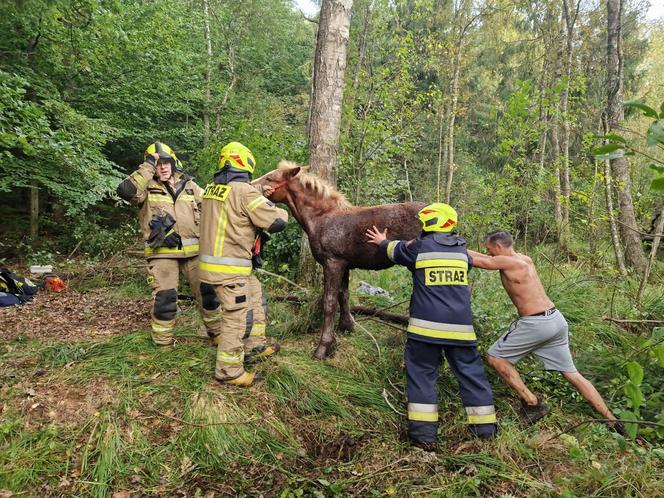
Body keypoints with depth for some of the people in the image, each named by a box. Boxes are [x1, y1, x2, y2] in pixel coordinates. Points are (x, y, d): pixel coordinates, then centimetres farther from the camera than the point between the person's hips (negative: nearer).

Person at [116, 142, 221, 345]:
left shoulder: (189, 185, 12)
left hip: (194, 251, 3)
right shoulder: (147, 188, 1)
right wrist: (148, 166, -17)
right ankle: (162, 342, 16)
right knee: (164, 298, -1)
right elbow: (126, 190, -20)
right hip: (162, 253, -3)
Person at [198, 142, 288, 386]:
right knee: (235, 317, 3)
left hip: (210, 262, 9)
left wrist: (259, 196, 18)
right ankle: (229, 371, 16)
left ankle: (254, 347, 34)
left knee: (254, 295, 23)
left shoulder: (212, 189, 9)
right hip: (230, 268, -9)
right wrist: (282, 212, 7)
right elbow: (275, 221, -15)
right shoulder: (245, 191, -16)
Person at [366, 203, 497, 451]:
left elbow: (397, 251, 17)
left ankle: (424, 432, 6)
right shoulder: (461, 249, 10)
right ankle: (485, 427, 22)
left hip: (427, 325, -3)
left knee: (421, 373, 7)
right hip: (460, 326, 4)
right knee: (471, 372, 14)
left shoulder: (419, 247, -3)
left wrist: (383, 242, 42)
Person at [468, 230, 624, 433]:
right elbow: (484, 259, 21)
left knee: (494, 357, 4)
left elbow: (478, 261, -9)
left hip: (536, 324, -9)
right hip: (556, 319, 9)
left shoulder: (508, 262, -12)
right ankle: (612, 421, 20)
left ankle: (532, 403, 3)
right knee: (572, 374, 16)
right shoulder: (524, 259, 14)